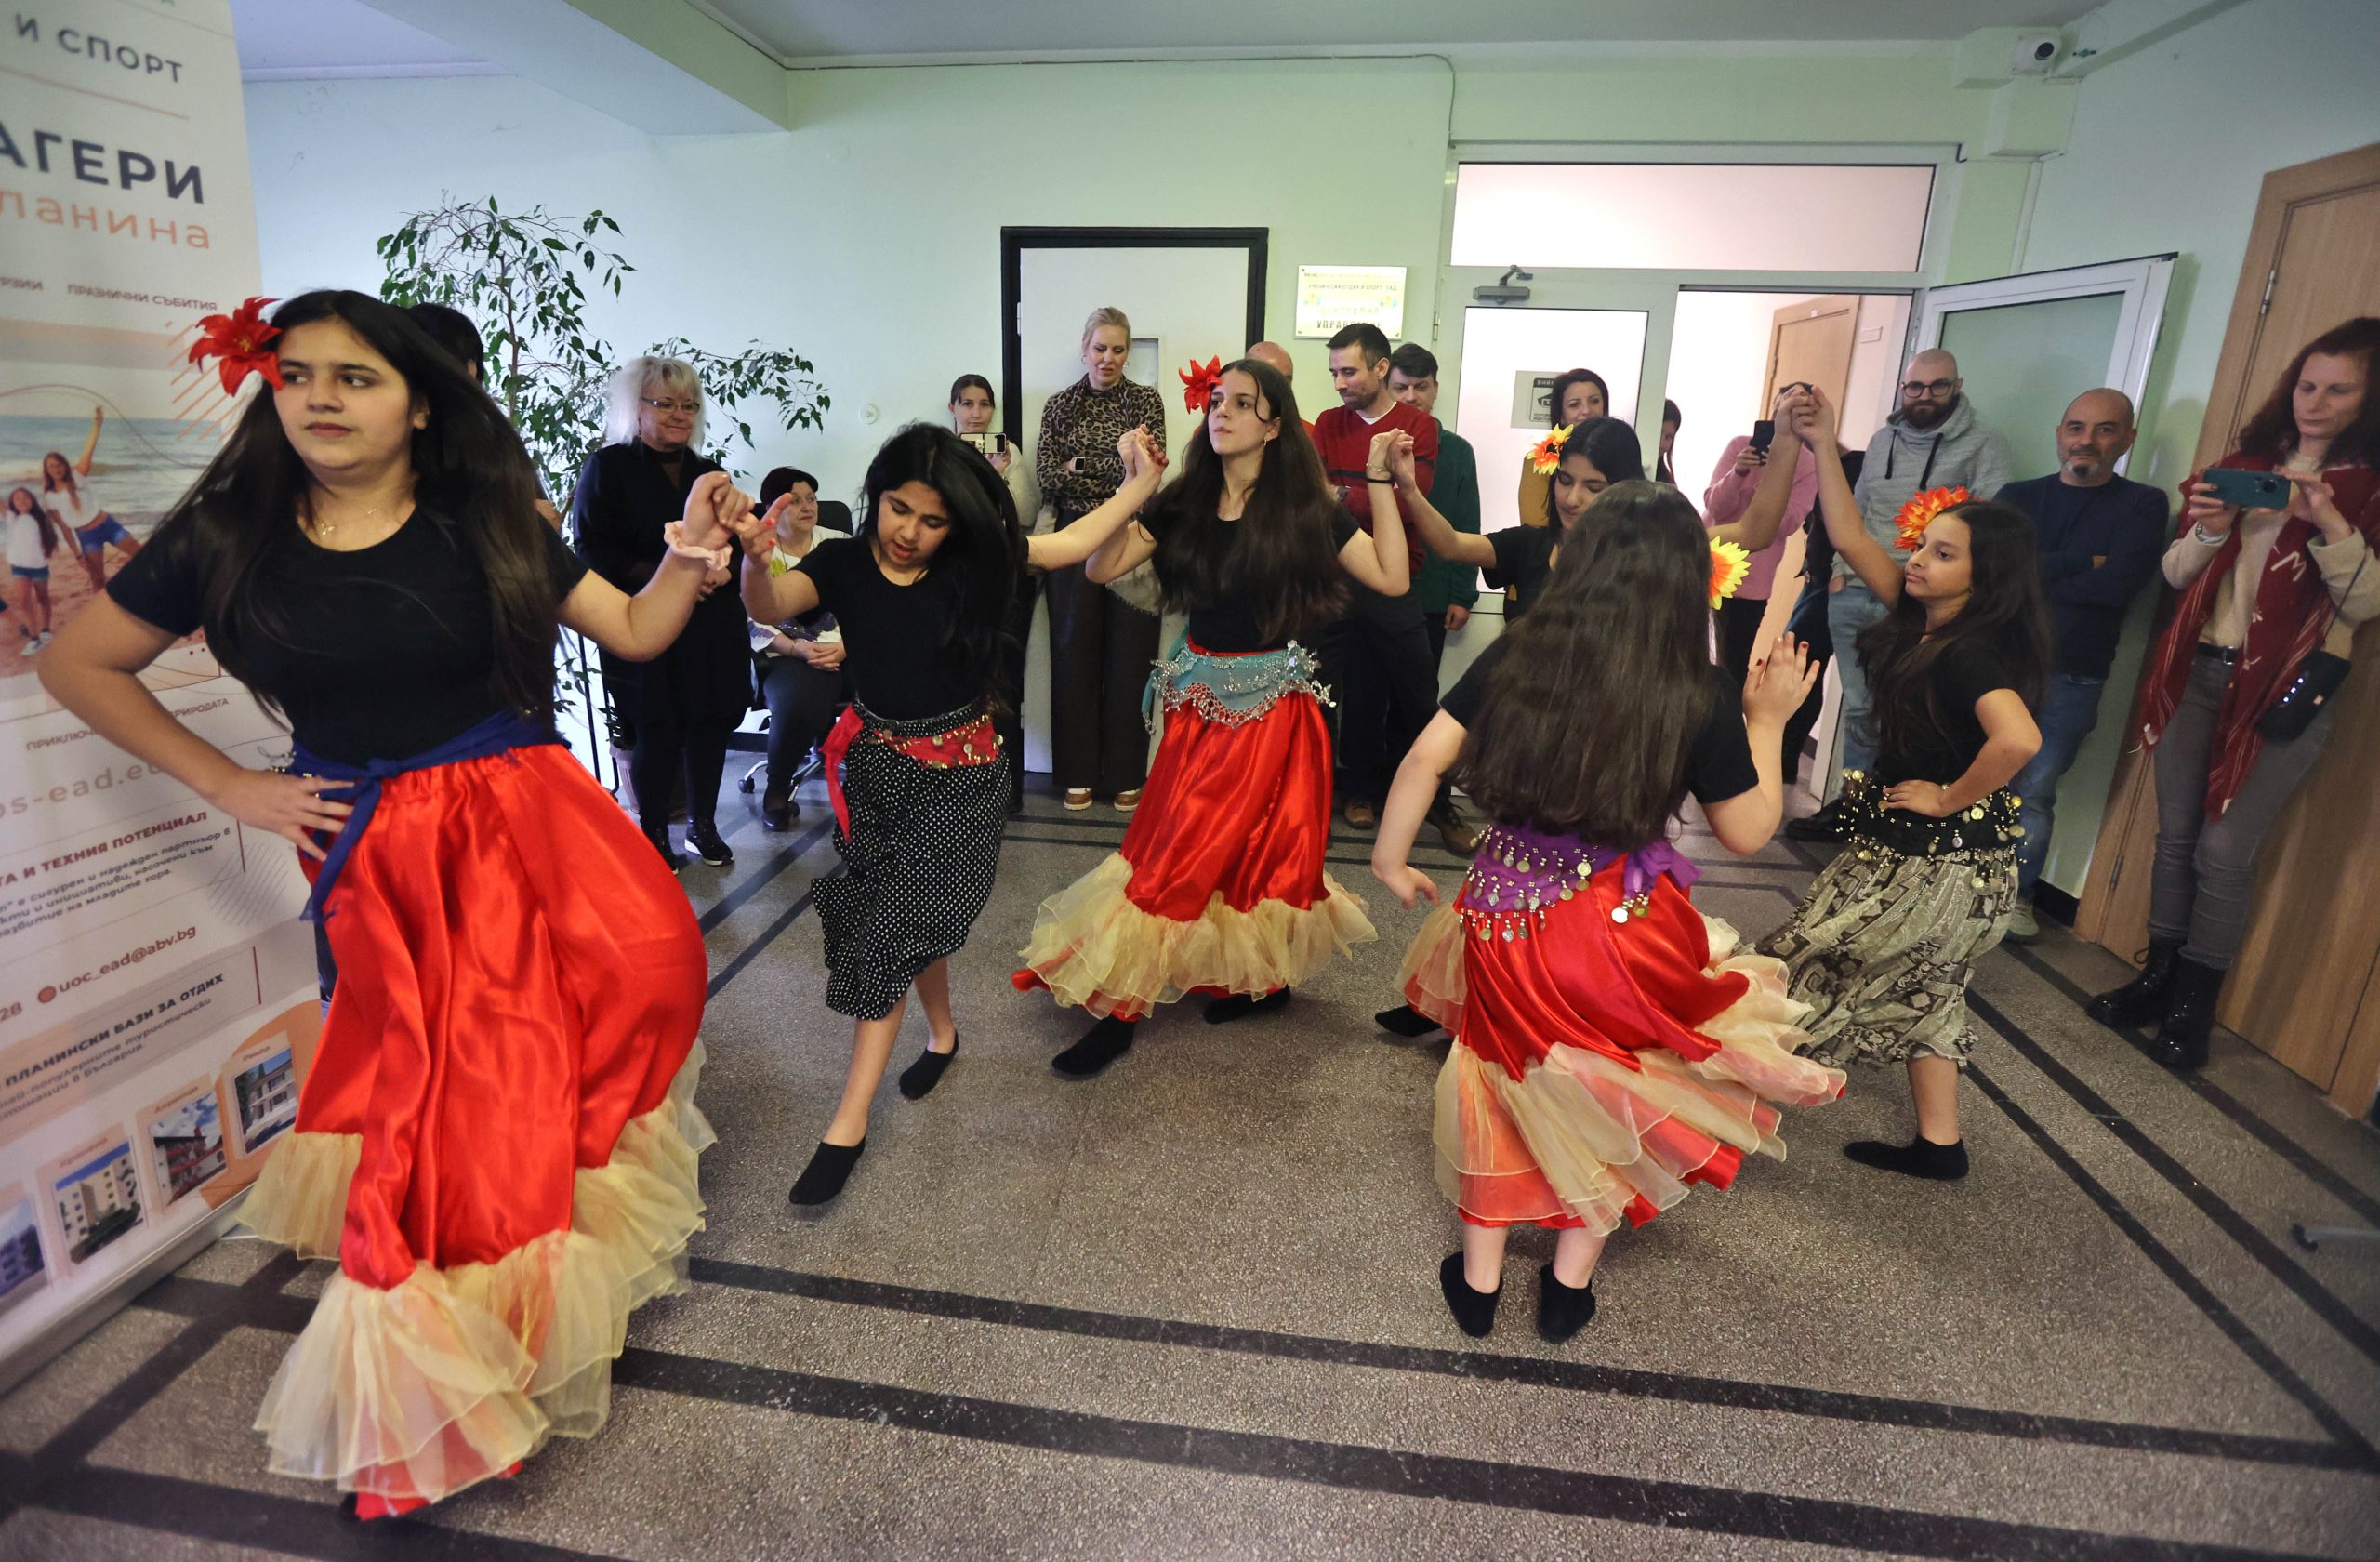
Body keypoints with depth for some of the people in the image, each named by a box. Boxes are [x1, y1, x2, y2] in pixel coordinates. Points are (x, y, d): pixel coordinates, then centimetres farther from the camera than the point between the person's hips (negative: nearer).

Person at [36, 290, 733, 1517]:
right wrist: (226, 785, 5)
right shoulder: (227, 538, 2)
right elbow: (76, 664, 13)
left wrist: (689, 550, -17)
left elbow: (635, 633, 1)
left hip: (525, 818, 0)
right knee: (428, 1103, 4)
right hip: (379, 851, 0)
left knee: (645, 967, -19)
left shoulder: (484, 525, 1)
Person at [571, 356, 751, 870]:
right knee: (656, 732, -1)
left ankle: (703, 825, 24)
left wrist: (723, 569, -7)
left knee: (711, 723, 7)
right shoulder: (609, 467, -1)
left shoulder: (708, 472, 16)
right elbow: (595, 552, -10)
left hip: (711, 628, 5)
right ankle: (654, 837, 16)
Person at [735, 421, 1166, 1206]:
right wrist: (757, 561, -44)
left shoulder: (973, 560, -6)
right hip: (877, 767, 2)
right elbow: (771, 606, -23)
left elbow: (1073, 542, 4)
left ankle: (849, 1122, 3)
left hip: (960, 776, -2)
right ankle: (942, 1032, 44)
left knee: (896, 926, -5)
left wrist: (1141, 480, -1)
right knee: (917, 918, 13)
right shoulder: (842, 563, -6)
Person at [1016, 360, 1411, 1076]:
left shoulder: (1306, 508, -5)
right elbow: (1101, 567, -4)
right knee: (1236, 849, 12)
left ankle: (1126, 1008, 12)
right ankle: (1261, 978, 32)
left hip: (1270, 702, -4)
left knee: (1190, 854, 0)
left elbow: (1392, 579, -10)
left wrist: (1381, 483, -12)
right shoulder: (1186, 500, 3)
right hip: (1197, 698, 4)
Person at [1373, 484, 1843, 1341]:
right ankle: (1571, 1280, 34)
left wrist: (1390, 859, 6)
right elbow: (1747, 832, -1)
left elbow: (1425, 757, -6)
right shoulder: (1699, 694, -10)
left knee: (1503, 1078, 23)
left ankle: (1479, 1278, 35)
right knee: (1617, 1096, 24)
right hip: (1620, 931, -2)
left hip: (1502, 917, 2)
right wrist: (1766, 721, 10)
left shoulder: (1514, 656, -6)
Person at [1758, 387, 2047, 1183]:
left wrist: (1951, 797, -27)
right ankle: (1938, 1144, 32)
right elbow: (1852, 541, 5)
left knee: (1811, 975, 4)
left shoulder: (1975, 651, -25)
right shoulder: (1923, 617, 0)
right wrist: (1824, 447, 0)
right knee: (1920, 991, 19)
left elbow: (2018, 738, -43)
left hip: (1934, 863, -9)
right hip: (1910, 846, 9)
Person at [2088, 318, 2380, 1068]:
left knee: (2223, 849, -6)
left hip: (2286, 690, -4)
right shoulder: (2243, 464, 11)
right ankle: (2159, 978, 20)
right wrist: (2209, 531, -11)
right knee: (2174, 835, 8)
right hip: (2197, 670, 4)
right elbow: (2176, 575, 9)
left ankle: (2193, 1008, 7)